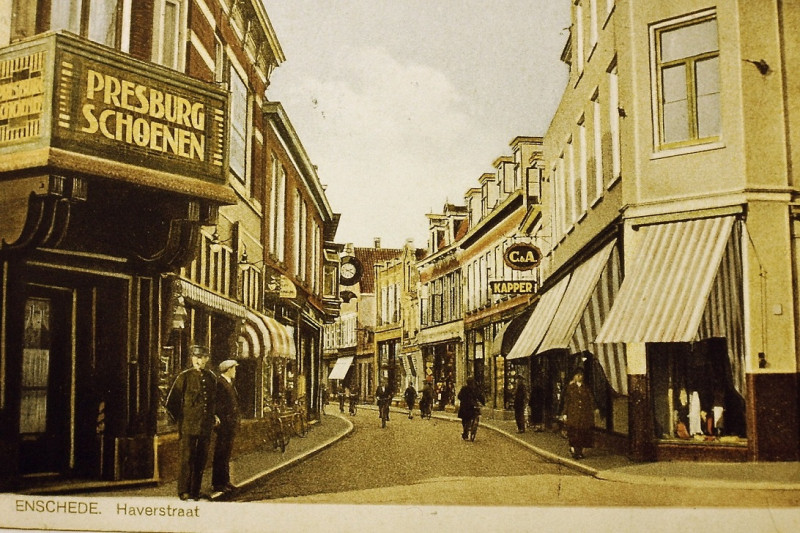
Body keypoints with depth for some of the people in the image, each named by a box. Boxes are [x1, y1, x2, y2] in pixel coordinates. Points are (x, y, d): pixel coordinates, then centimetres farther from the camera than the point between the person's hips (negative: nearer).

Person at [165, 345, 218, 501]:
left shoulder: (211, 377, 10)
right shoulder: (184, 377, -3)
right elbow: (171, 403, 2)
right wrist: (180, 420, 3)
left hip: (206, 427, 4)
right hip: (188, 426, -4)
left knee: (201, 459, 8)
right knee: (187, 458, -5)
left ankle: (195, 491, 17)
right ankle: (184, 491, 3)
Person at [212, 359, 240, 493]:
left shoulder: (230, 383, 18)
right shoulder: (219, 383, -13)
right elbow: (217, 404, -18)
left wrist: (238, 418, 17)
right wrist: (220, 420, -21)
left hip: (232, 425, 10)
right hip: (224, 425, -10)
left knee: (227, 454, 15)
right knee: (220, 454, -5)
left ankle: (225, 481, 22)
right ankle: (218, 483, 0)